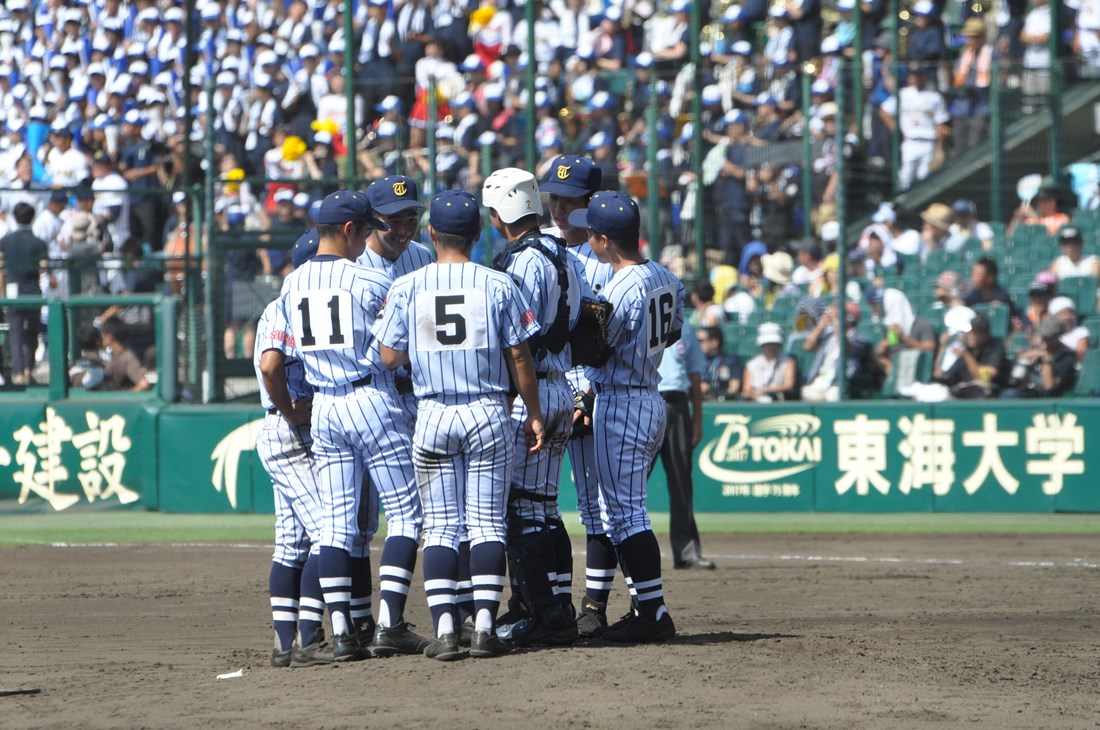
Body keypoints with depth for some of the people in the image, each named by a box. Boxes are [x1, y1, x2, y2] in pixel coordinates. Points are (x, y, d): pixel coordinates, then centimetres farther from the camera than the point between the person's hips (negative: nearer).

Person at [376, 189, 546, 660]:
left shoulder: (406, 288, -2)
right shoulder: (498, 286, -3)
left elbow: (389, 357, 0)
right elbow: (520, 357, -1)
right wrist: (534, 414, 8)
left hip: (433, 417, 0)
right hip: (489, 412, 0)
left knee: (439, 526, 5)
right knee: (487, 523, 3)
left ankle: (443, 627, -6)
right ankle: (485, 625, -5)